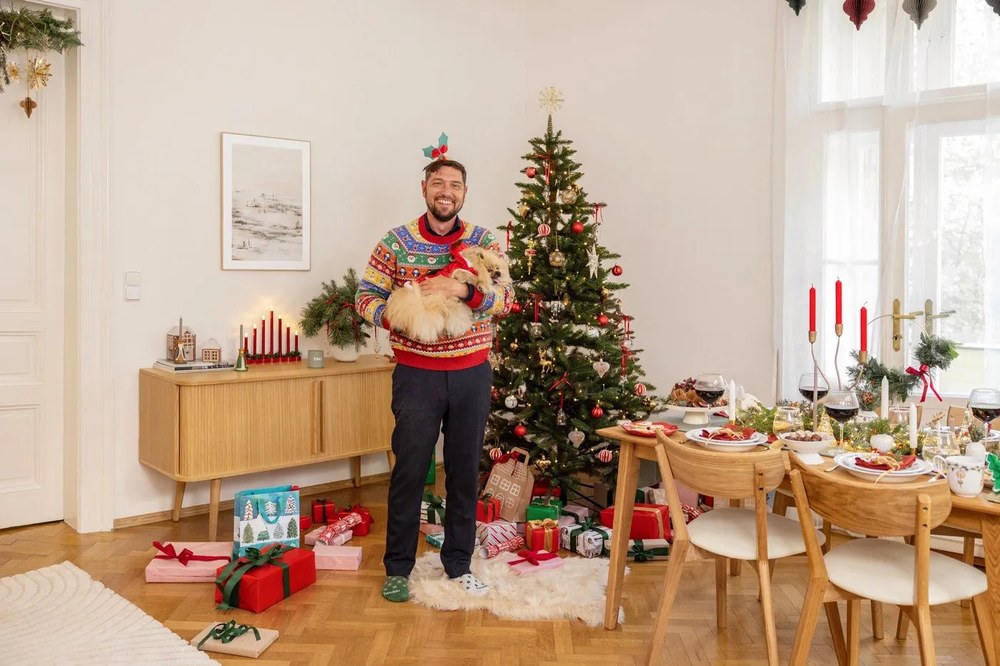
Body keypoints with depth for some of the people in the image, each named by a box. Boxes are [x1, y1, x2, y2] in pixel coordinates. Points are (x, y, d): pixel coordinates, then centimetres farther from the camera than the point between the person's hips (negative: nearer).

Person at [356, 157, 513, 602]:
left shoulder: (483, 241, 3)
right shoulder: (397, 241, -1)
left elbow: (506, 299, -6)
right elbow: (366, 295, 1)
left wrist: (463, 289, -24)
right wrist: (394, 320, -18)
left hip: (471, 373, 2)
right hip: (417, 373, -2)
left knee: (465, 470, 11)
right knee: (409, 470, 4)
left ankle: (458, 562, 27)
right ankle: (398, 566, 20)